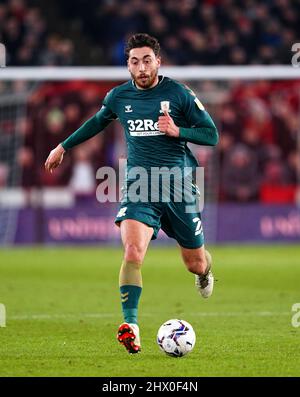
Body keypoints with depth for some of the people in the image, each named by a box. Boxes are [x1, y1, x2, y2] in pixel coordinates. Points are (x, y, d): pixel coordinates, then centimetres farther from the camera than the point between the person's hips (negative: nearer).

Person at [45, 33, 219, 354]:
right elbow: (97, 122, 27)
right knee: (132, 252, -24)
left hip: (178, 186, -1)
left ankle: (204, 272, 50)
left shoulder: (178, 94, -3)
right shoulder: (119, 97, 5)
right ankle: (131, 326, -26)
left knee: (195, 263, 11)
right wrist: (63, 147, 33)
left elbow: (211, 135, 0)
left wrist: (177, 131, -16)